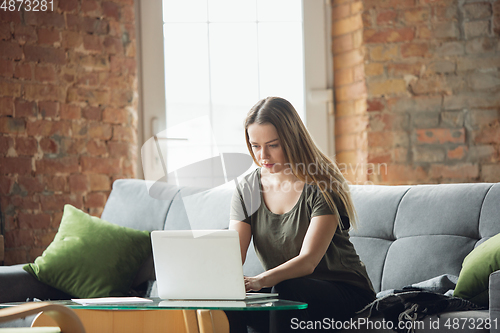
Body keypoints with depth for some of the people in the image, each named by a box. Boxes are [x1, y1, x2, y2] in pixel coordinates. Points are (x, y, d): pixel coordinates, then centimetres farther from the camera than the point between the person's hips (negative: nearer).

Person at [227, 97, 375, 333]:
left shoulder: (322, 185, -13)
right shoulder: (247, 189, 4)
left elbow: (308, 260, -25)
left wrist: (261, 280, -44)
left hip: (344, 290, -4)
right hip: (282, 291, 4)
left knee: (286, 290, -36)